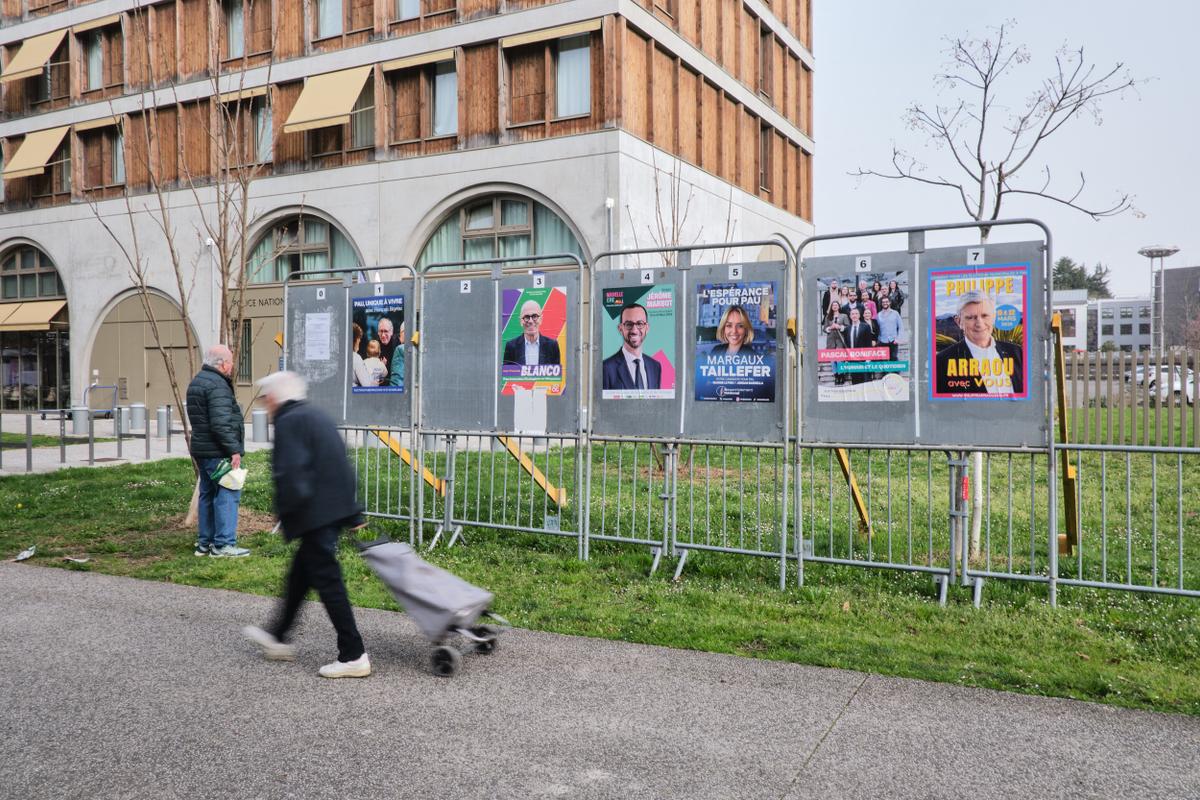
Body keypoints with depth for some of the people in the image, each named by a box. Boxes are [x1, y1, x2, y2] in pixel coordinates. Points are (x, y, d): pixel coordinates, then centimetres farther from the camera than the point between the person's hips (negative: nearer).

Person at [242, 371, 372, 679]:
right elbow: (343, 466, 19)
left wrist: (286, 511, -10)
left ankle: (353, 656, -1)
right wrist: (353, 513, 21)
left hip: (316, 515, -10)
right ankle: (278, 637, 37)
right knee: (300, 573, 22)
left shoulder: (288, 422, -11)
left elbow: (290, 474, -23)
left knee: (327, 580, -4)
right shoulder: (318, 416, 18)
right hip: (336, 508, 10)